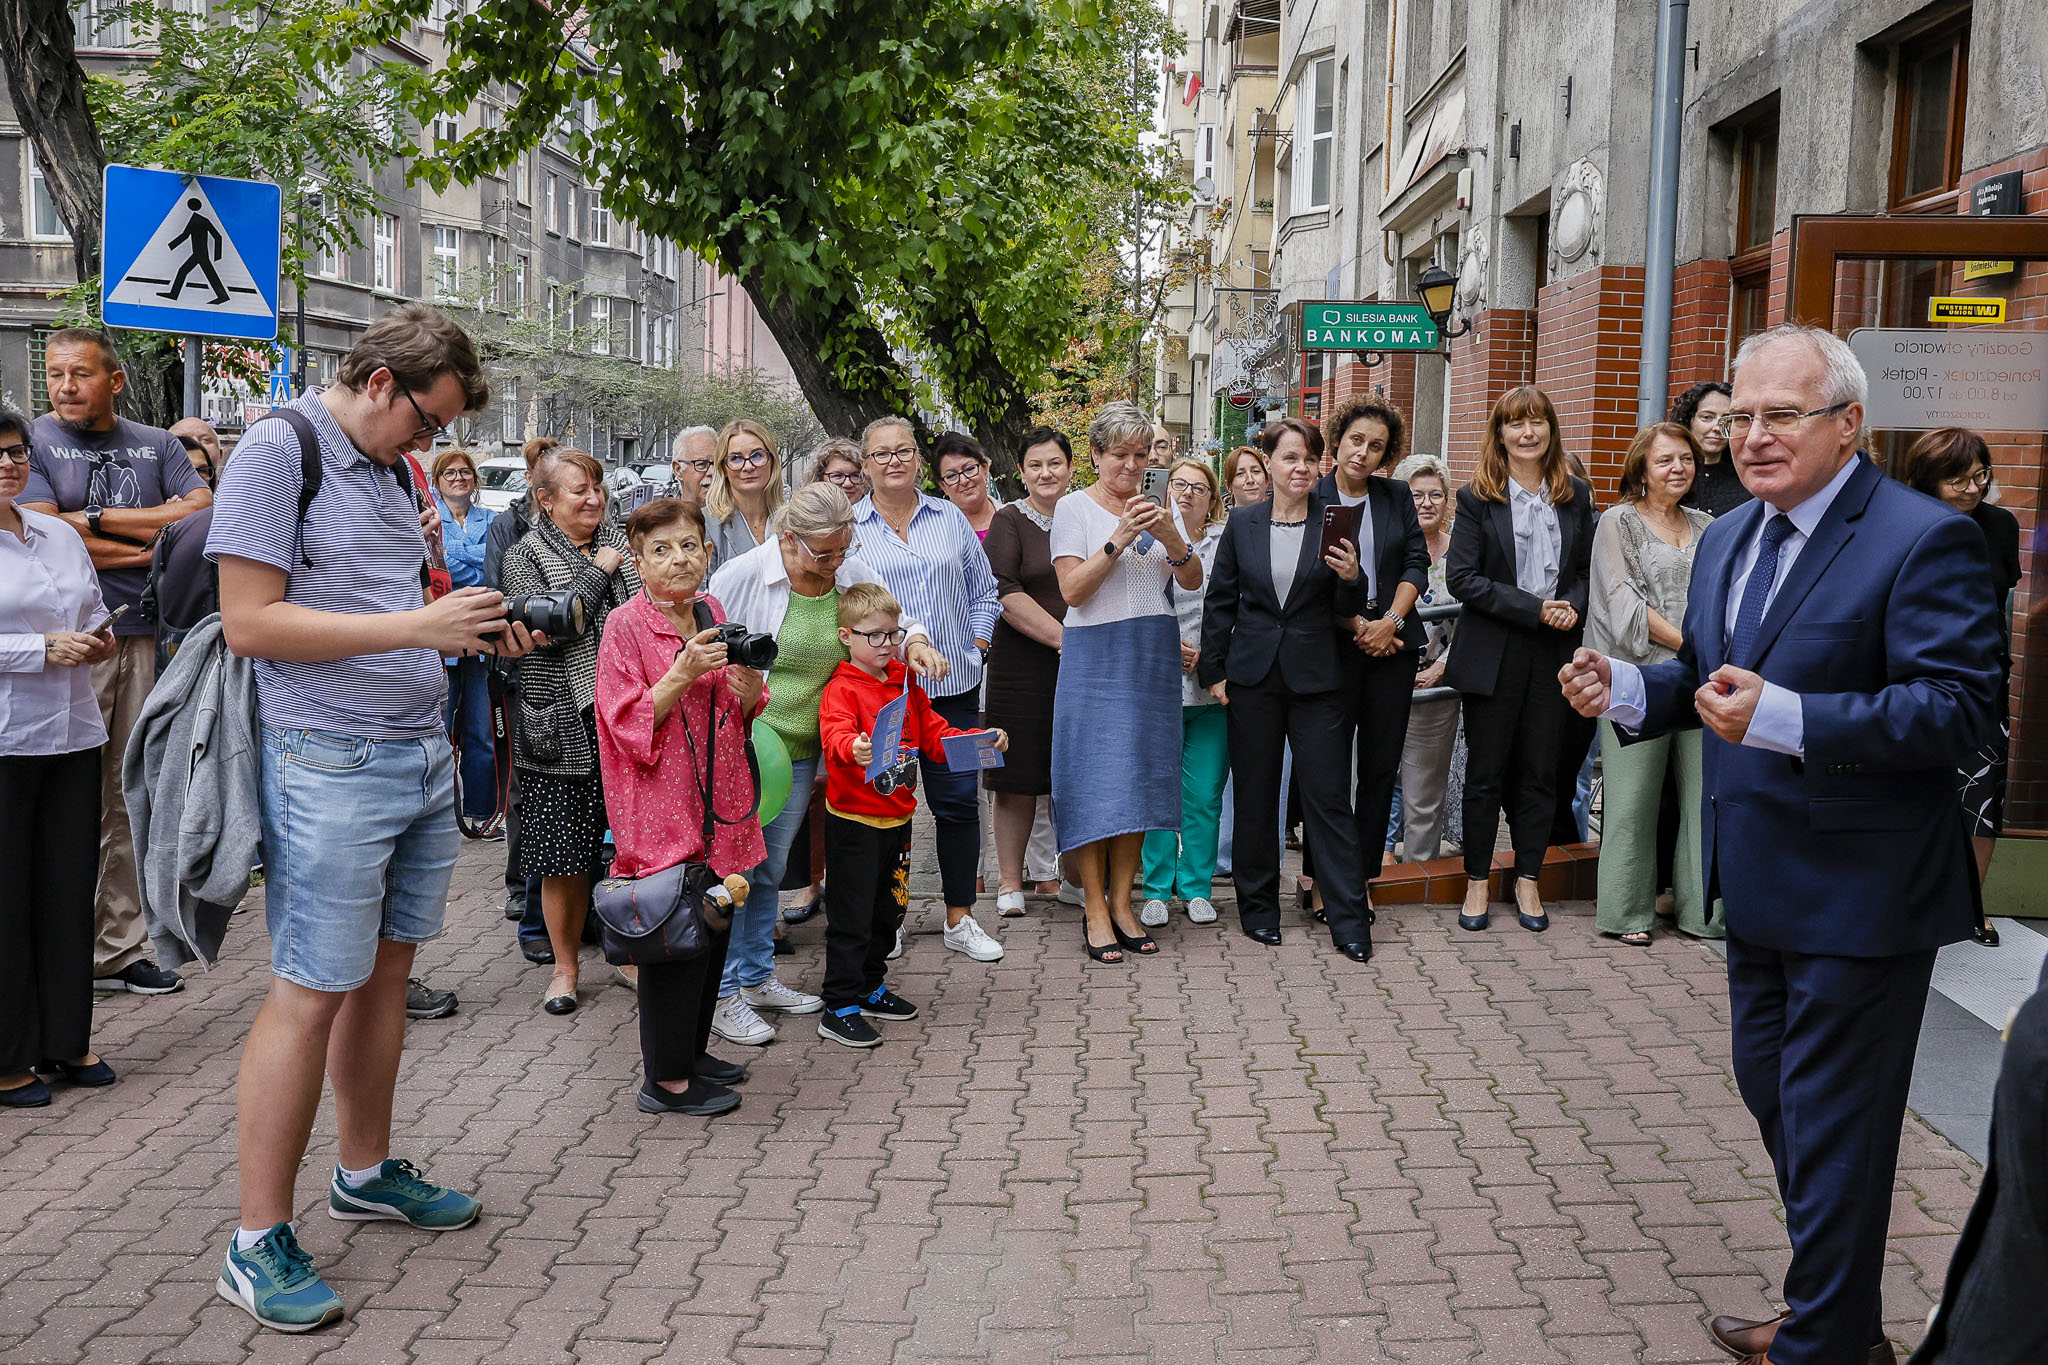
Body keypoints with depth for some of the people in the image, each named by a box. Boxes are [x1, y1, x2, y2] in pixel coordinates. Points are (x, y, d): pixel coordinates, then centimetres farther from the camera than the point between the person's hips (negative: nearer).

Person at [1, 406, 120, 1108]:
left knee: (70, 889, 9)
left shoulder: (62, 535, 14)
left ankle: (66, 1041, 22)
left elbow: (95, 613, 23)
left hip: (74, 732, 6)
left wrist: (97, 641, 2)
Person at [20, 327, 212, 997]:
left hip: (143, 638, 4)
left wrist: (96, 519, -6)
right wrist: (154, 542, -4)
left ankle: (119, 948, 14)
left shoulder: (157, 444, 13)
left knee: (128, 799, 7)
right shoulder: (32, 438, 3)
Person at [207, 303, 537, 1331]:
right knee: (310, 992, -4)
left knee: (384, 966, 16)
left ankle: (367, 1172, 31)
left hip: (423, 753, 8)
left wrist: (474, 631, 4)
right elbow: (250, 623, -17)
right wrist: (416, 624, -21)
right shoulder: (277, 451, -10)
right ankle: (259, 1245, 7)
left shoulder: (391, 469, 15)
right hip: (331, 763, -8)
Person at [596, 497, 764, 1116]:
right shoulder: (625, 626, -9)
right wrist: (683, 674, -23)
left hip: (718, 805, 7)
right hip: (662, 810, -7)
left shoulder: (713, 612, 10)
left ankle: (692, 1051, 29)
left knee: (714, 927, 14)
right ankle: (667, 1080, 8)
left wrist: (747, 686, -6)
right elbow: (628, 726, -14)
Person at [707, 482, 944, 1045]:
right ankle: (723, 995, 11)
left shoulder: (854, 575, 1)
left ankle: (756, 977, 32)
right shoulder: (744, 575, -14)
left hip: (801, 750, 6)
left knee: (770, 869, 18)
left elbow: (895, 621, 16)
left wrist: (915, 643, -6)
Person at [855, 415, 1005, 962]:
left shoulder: (950, 518, 10)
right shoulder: (847, 527, 2)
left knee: (958, 799, 3)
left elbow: (983, 591, 17)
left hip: (952, 685, 2)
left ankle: (959, 918, 17)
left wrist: (976, 643, 6)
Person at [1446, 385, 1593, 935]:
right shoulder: (1477, 499, -3)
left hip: (1553, 652, 3)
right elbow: (1461, 577, -10)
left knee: (1541, 771, 8)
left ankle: (1528, 880, 20)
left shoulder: (1577, 497, 7)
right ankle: (1477, 881, 17)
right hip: (1494, 654, -3)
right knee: (1486, 772, 5)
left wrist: (1572, 605, -10)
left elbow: (1587, 570, 13)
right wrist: (1535, 608, -16)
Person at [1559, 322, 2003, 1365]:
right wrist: (1625, 688, -5)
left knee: (1831, 1130, 4)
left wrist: (1782, 719, -34)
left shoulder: (1923, 540, -18)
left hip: (1860, 893, -9)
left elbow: (1961, 708, -25)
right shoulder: (1727, 538, 9)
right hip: (1760, 886, 9)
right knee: (1770, 1091, 22)